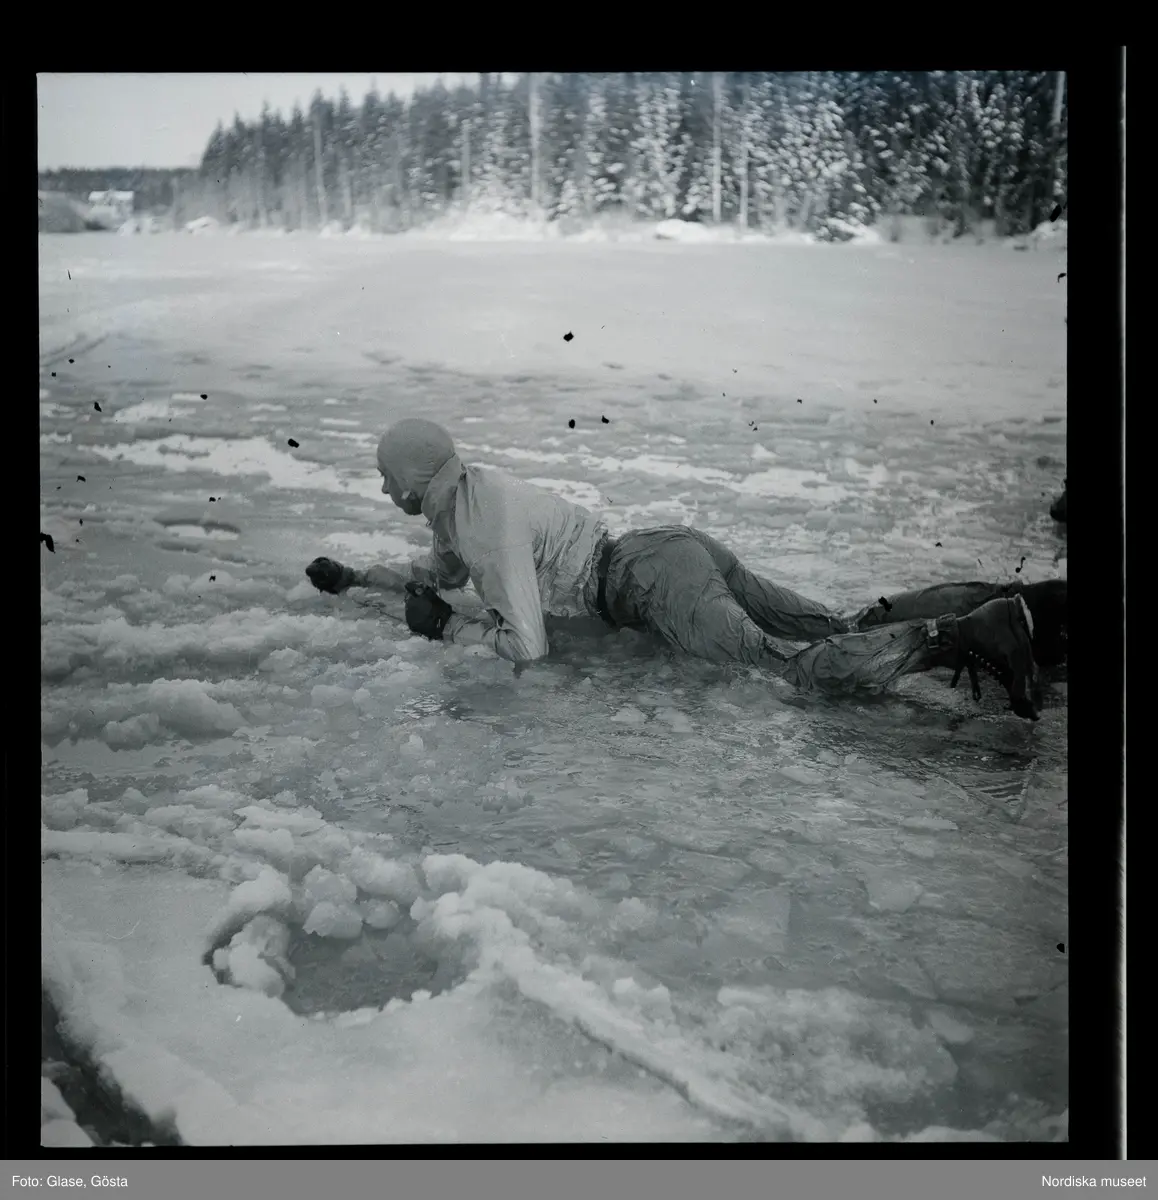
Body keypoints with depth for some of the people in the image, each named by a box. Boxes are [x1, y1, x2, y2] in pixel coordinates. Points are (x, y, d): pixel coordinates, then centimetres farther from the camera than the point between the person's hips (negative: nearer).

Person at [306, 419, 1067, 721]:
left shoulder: (492, 525, -13)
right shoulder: (469, 491, 17)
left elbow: (527, 645, -19)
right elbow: (442, 574, 37)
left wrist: (446, 629, -4)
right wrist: (353, 579, 35)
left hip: (653, 582, -9)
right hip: (672, 548, 9)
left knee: (808, 668, -23)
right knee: (843, 631, 2)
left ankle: (972, 632, -30)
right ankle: (1021, 605, -3)